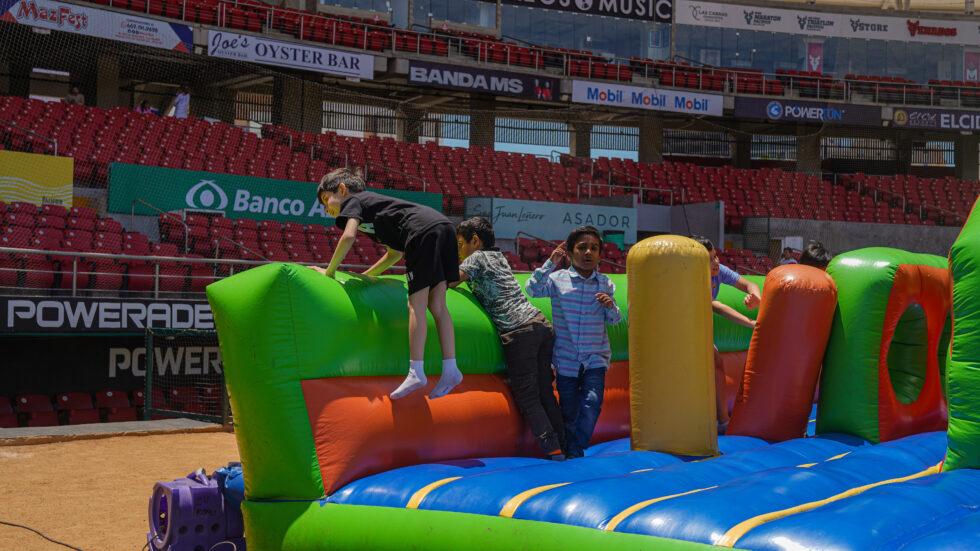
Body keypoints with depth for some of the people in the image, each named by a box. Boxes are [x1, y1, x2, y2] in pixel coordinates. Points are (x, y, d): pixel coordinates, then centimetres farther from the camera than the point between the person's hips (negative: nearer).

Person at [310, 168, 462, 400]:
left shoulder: (352, 201, 13)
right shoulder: (374, 203, 36)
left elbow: (349, 236, -7)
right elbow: (395, 254, 39)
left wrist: (329, 271, 4)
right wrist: (363, 276, 39)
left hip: (424, 232, -8)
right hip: (445, 226, 8)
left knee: (416, 305, -7)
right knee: (437, 305, 7)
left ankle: (416, 372, -10)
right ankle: (450, 369, 2)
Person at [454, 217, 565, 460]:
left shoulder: (476, 258, 3)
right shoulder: (499, 256, 24)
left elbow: (449, 281, -8)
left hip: (519, 331, -7)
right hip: (541, 324, 7)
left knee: (526, 396, -2)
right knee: (544, 392, 11)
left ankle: (553, 449, -7)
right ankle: (565, 447, 9)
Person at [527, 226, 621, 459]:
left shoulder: (605, 283, 3)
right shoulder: (558, 278, -2)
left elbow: (615, 320, 8)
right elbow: (533, 289, -13)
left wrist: (610, 306, -15)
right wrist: (551, 263, -17)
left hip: (596, 357, 0)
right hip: (566, 359, 0)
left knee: (592, 402, -18)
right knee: (569, 412, 10)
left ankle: (575, 453, -6)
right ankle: (569, 453, 28)